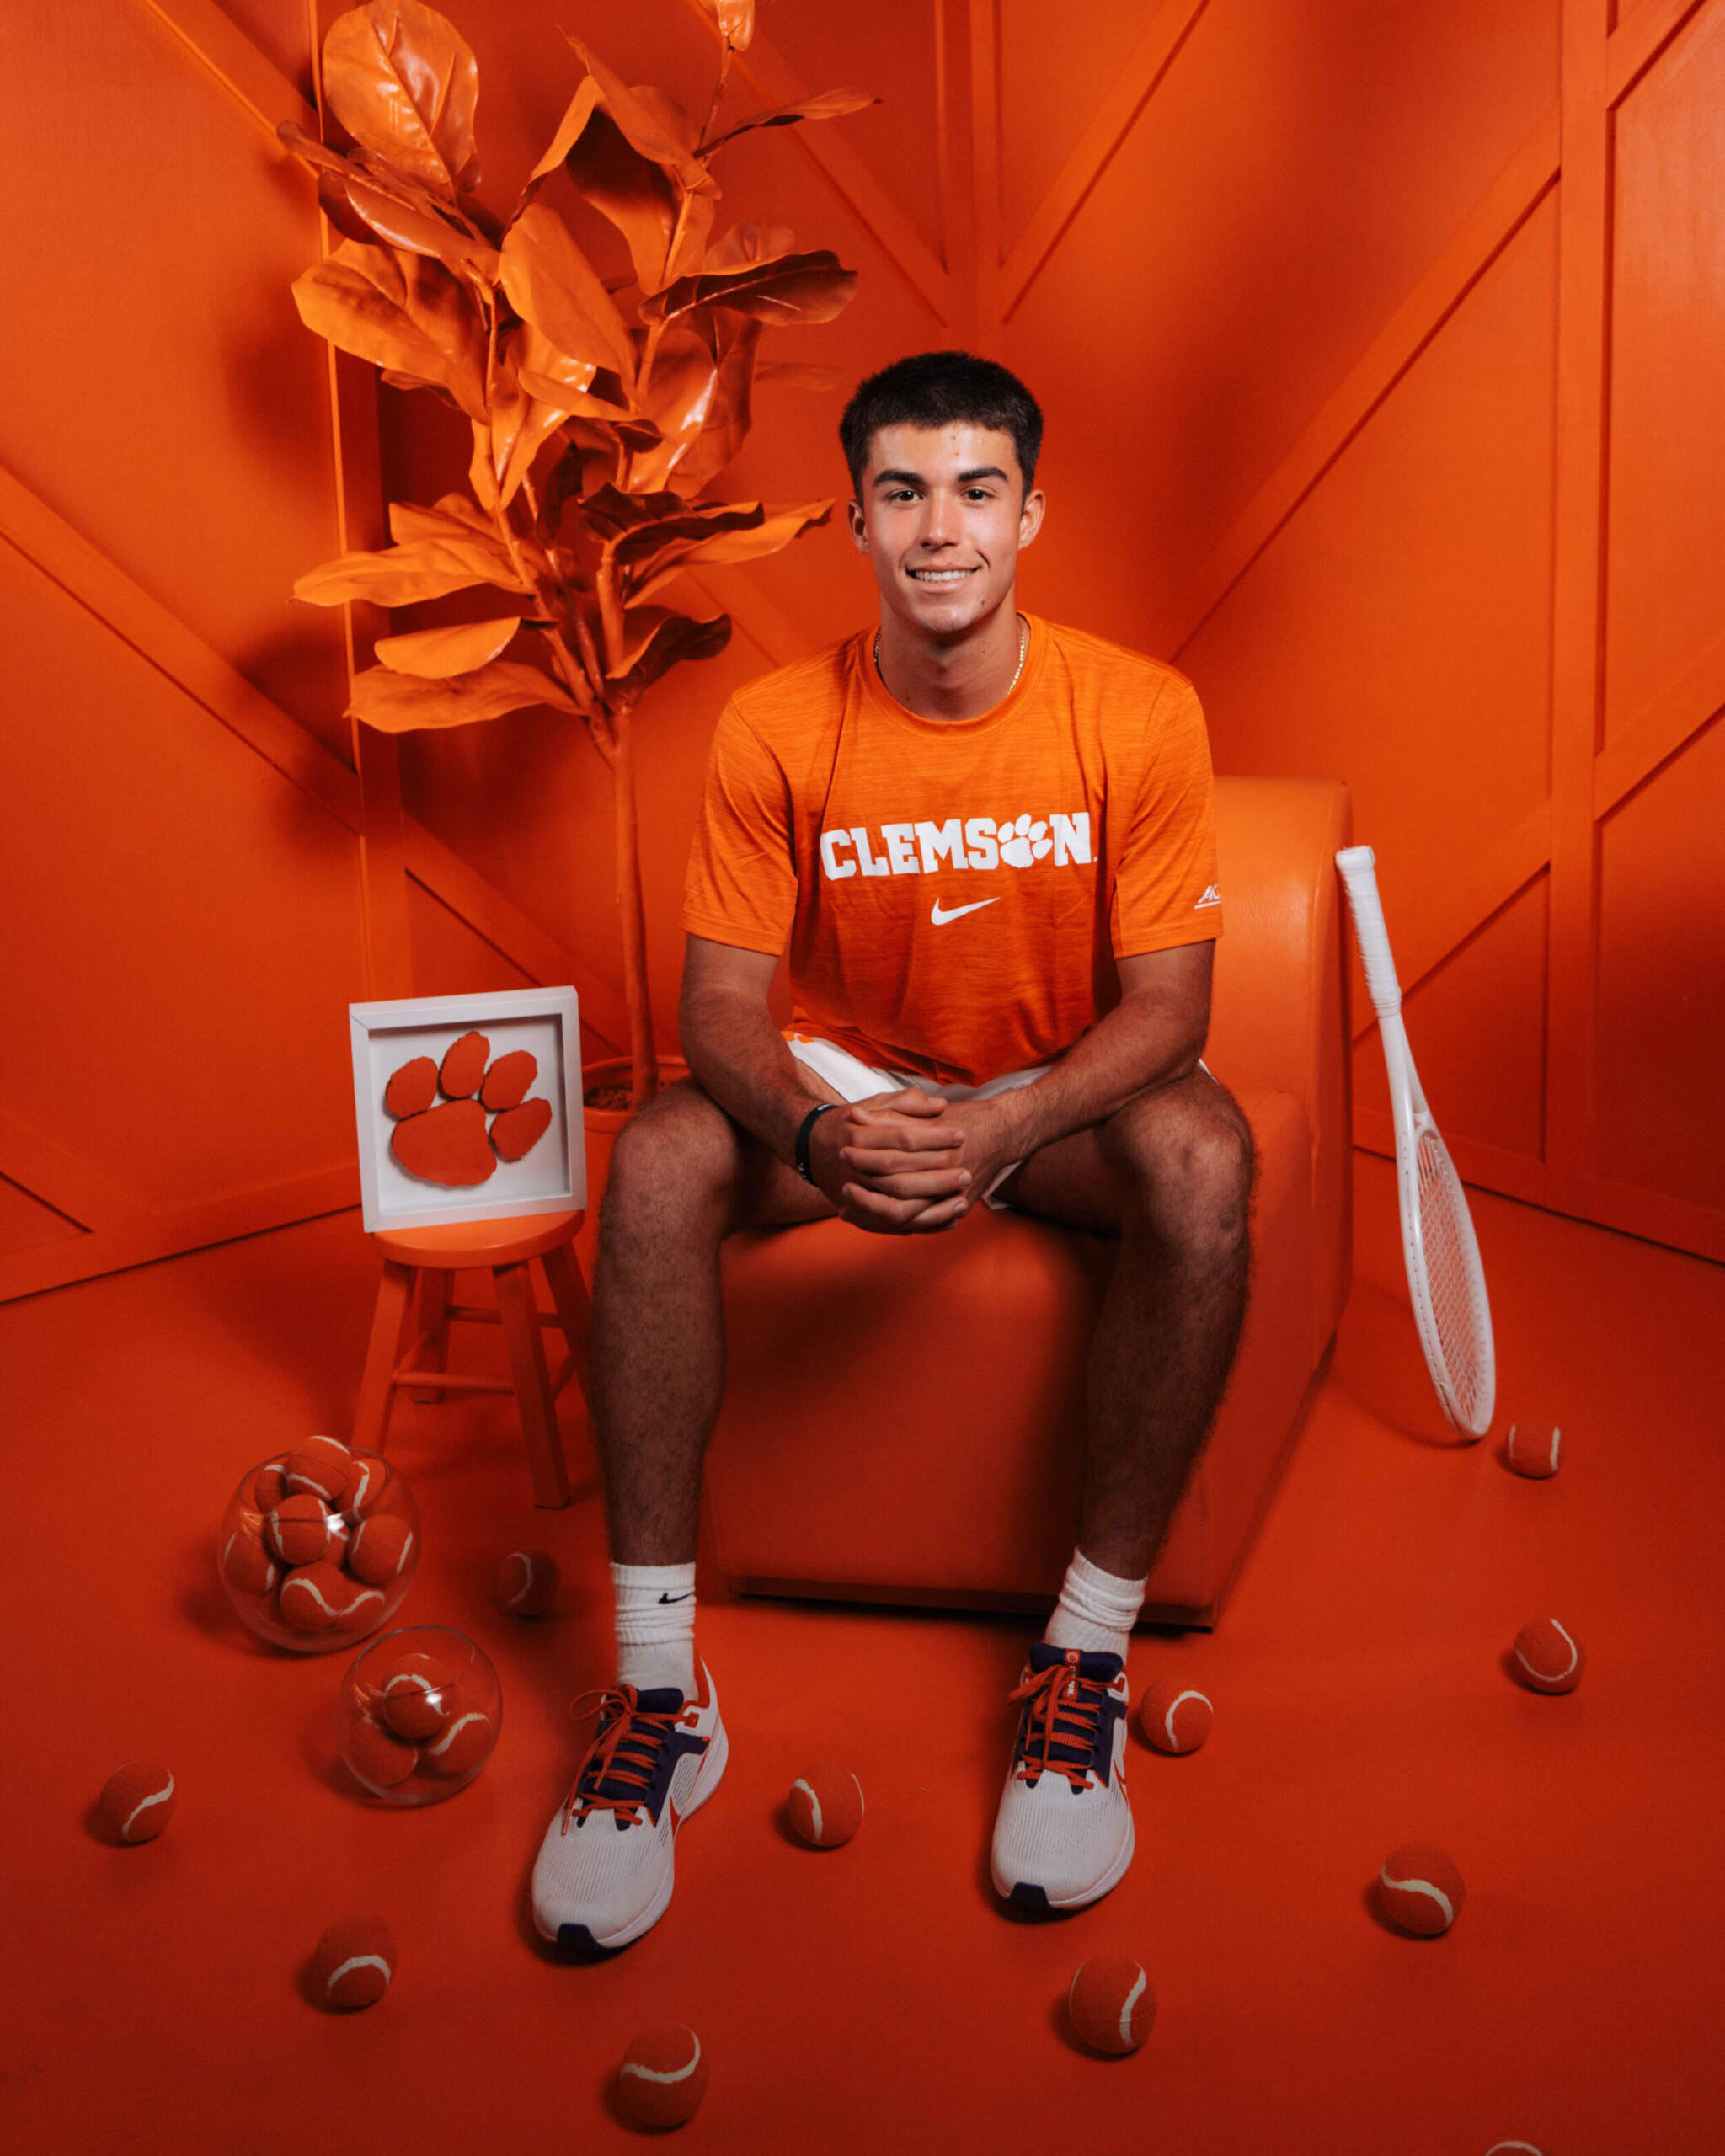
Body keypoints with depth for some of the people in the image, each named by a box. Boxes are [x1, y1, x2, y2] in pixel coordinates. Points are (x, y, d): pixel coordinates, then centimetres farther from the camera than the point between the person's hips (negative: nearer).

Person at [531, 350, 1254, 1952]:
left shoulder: (1139, 717, -13)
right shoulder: (774, 731, -11)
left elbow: (1165, 1004, -14)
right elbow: (722, 1007, -12)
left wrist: (999, 1130, -34)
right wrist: (821, 1131, -36)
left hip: (1061, 1094, 0)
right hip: (847, 1083, 1)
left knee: (1201, 1156, -33)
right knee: (658, 1162, -28)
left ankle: (1090, 1653, -19)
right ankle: (658, 1685, -19)